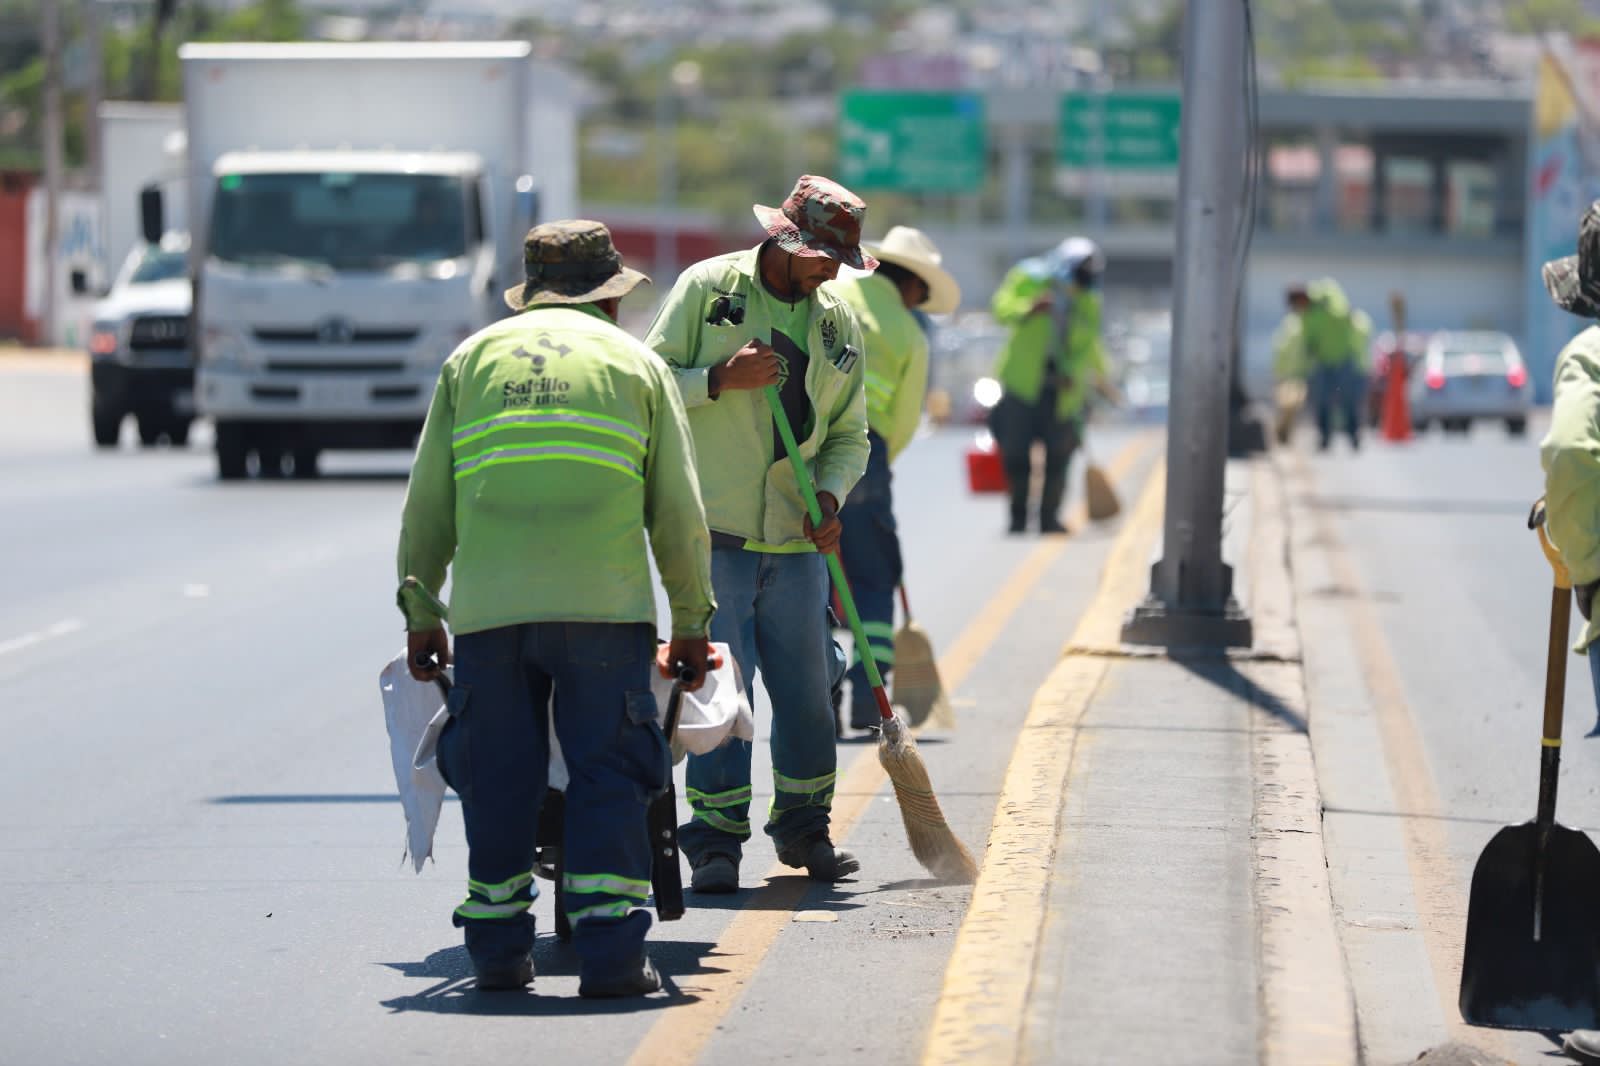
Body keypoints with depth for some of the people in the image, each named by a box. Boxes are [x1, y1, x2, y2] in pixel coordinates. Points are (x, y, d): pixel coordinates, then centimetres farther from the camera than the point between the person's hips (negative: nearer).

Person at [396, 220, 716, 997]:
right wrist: (692, 621, 17)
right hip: (604, 603, -1)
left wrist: (420, 613, 17)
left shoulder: (473, 358, 18)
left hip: (488, 605, 2)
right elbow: (678, 510, 11)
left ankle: (498, 945, 11)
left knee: (496, 776, 8)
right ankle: (609, 947, -5)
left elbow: (428, 503, 13)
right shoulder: (636, 362, 15)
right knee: (608, 773, 1)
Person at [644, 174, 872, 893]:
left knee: (806, 689, 5)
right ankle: (715, 840, -2)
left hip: (796, 540, 4)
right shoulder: (708, 288, 0)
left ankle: (804, 828, 21)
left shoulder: (838, 323, 12)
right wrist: (721, 379, -17)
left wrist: (829, 496, -4)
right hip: (714, 532, -4)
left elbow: (849, 435, 15)